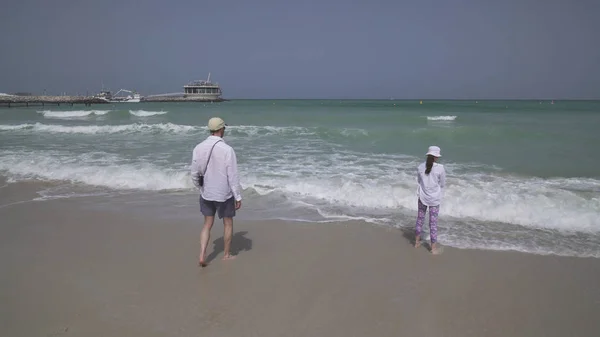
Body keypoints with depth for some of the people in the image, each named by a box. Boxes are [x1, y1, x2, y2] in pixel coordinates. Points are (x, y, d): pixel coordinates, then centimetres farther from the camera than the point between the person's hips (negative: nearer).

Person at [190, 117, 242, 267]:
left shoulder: (198, 148, -5)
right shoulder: (227, 150, -19)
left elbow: (194, 173, 1)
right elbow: (233, 176, -16)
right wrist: (238, 197, -7)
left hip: (206, 194, 4)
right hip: (224, 194, -4)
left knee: (207, 224, 16)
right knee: (228, 223, 16)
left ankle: (202, 256, 6)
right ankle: (227, 254, 28)